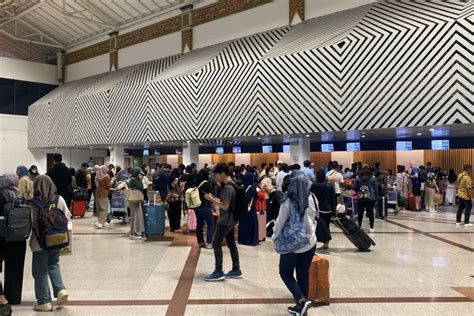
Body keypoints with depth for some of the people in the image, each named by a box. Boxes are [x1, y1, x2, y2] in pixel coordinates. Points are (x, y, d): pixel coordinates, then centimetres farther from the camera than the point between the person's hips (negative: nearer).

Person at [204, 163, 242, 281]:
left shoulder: (227, 187, -21)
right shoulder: (230, 185, 11)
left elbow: (225, 206, -23)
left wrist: (212, 199, -16)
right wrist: (214, 198, 5)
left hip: (226, 220, -10)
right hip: (230, 219, 10)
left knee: (216, 243, -5)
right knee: (231, 244, 13)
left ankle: (218, 272, 0)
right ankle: (236, 270, 19)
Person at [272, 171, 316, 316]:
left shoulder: (288, 202, -21)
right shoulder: (312, 199, -6)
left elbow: (280, 222, -11)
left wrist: (275, 237, 5)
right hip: (310, 243, 5)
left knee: (285, 273, 13)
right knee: (303, 274, 15)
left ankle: (302, 301, 0)